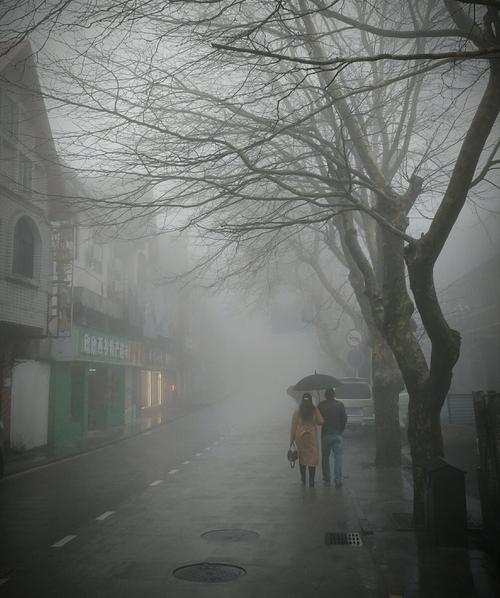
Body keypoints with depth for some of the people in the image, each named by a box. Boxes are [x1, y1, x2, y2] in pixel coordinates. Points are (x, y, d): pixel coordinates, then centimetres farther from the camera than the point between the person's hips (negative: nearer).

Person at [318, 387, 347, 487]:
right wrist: (341, 430, 11)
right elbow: (345, 419, -1)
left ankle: (326, 479, 11)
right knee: (338, 457, 2)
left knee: (325, 457, 9)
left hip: (325, 434, 0)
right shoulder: (340, 405, -2)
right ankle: (338, 479, -5)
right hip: (337, 434, 0)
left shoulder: (321, 406, -4)